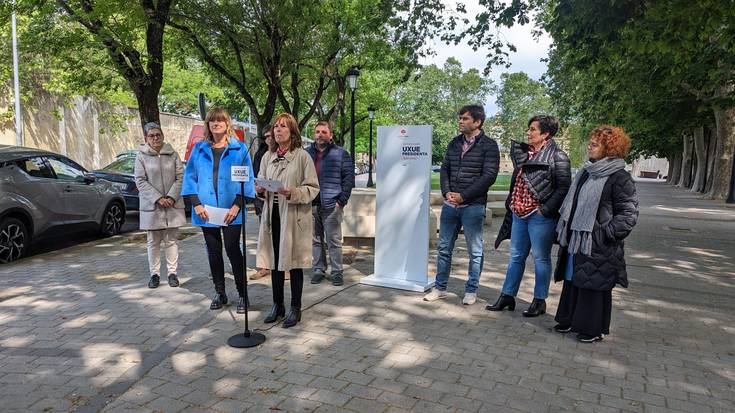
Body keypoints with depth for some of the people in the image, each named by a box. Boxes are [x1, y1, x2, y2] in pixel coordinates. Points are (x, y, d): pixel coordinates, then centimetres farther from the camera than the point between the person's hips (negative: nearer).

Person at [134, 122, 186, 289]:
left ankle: (172, 273, 14)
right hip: (151, 206, -1)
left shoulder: (173, 154, 5)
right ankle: (154, 274, 16)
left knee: (171, 241, 6)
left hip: (173, 205, 1)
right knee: (153, 242, 7)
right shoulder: (141, 156, 1)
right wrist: (158, 198, -14)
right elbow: (140, 181, -5)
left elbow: (180, 177, 1)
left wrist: (171, 197, -11)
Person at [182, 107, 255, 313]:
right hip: (206, 210, 3)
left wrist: (237, 205, -10)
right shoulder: (199, 149, 8)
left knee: (233, 251, -3)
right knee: (213, 252, 11)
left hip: (231, 211, -3)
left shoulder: (239, 148, 1)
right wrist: (196, 203, -4)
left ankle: (242, 294, 9)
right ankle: (219, 293, 24)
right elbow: (190, 176, 7)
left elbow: (247, 178, -3)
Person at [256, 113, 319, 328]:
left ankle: (295, 308, 19)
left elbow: (313, 188, -7)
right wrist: (260, 190, -7)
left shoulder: (302, 156, -6)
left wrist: (293, 193, -23)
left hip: (294, 216, -5)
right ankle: (277, 305, 29)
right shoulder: (268, 156, 8)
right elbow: (261, 183, 15)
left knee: (294, 263, 5)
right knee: (274, 262, 13)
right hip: (272, 215, 5)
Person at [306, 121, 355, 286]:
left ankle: (337, 271, 9)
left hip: (331, 205, -3)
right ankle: (318, 269, 20)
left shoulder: (340, 154, 4)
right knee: (316, 240, 10)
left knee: (334, 241, -1)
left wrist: (342, 200, -8)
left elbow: (349, 177, 0)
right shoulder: (306, 153, 13)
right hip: (311, 205, 3)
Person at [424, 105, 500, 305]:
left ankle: (471, 291, 18)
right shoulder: (454, 143, 12)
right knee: (444, 248, 10)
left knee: (475, 251, 5)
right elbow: (444, 169, 13)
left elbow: (489, 176, -12)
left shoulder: (488, 145, -5)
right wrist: (447, 192, -5)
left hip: (473, 206, -5)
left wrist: (463, 195, -15)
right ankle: (440, 287, 22)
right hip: (450, 204, 5)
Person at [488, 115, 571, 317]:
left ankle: (539, 301, 16)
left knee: (541, 258, 5)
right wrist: (511, 203, 13)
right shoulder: (524, 153, 13)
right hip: (519, 213, 7)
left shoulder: (557, 156, -8)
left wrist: (546, 209, -17)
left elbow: (564, 187, -13)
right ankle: (507, 296, 22)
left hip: (540, 216, -7)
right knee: (516, 256, 13)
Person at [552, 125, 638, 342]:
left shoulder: (619, 178, -12)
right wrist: (564, 230, 16)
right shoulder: (585, 173, 12)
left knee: (594, 285, 2)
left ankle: (593, 329, 16)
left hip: (597, 246, -8)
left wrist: (607, 234, -18)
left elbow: (629, 213, -13)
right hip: (575, 240, 8)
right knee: (572, 281, 16)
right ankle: (569, 320, 30)